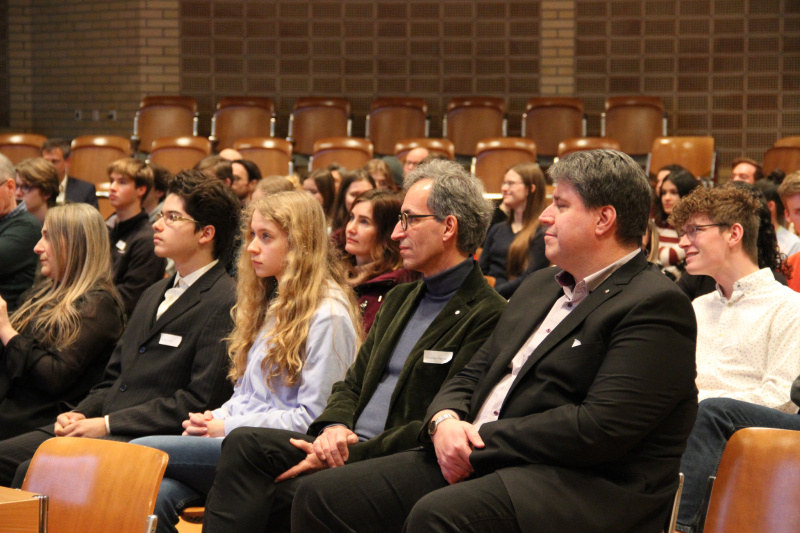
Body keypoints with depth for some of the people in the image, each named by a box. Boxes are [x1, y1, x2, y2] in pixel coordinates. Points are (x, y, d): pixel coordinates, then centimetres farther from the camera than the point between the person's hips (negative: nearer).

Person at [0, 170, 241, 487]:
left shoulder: (225, 304, -9)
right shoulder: (154, 295, 23)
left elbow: (200, 402, -16)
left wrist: (107, 423, -16)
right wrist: (81, 414, 3)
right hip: (103, 428, 9)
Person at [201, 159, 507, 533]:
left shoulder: (487, 316, -8)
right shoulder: (399, 299, 22)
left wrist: (351, 454, -17)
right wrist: (334, 427, -4)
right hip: (349, 445, 8)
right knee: (243, 443, -16)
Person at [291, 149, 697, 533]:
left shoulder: (656, 306, -8)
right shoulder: (539, 288, 22)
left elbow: (600, 427, -19)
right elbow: (473, 375, 22)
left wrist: (481, 442, -14)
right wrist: (444, 419, -2)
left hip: (586, 484, -9)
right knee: (322, 496, -5)